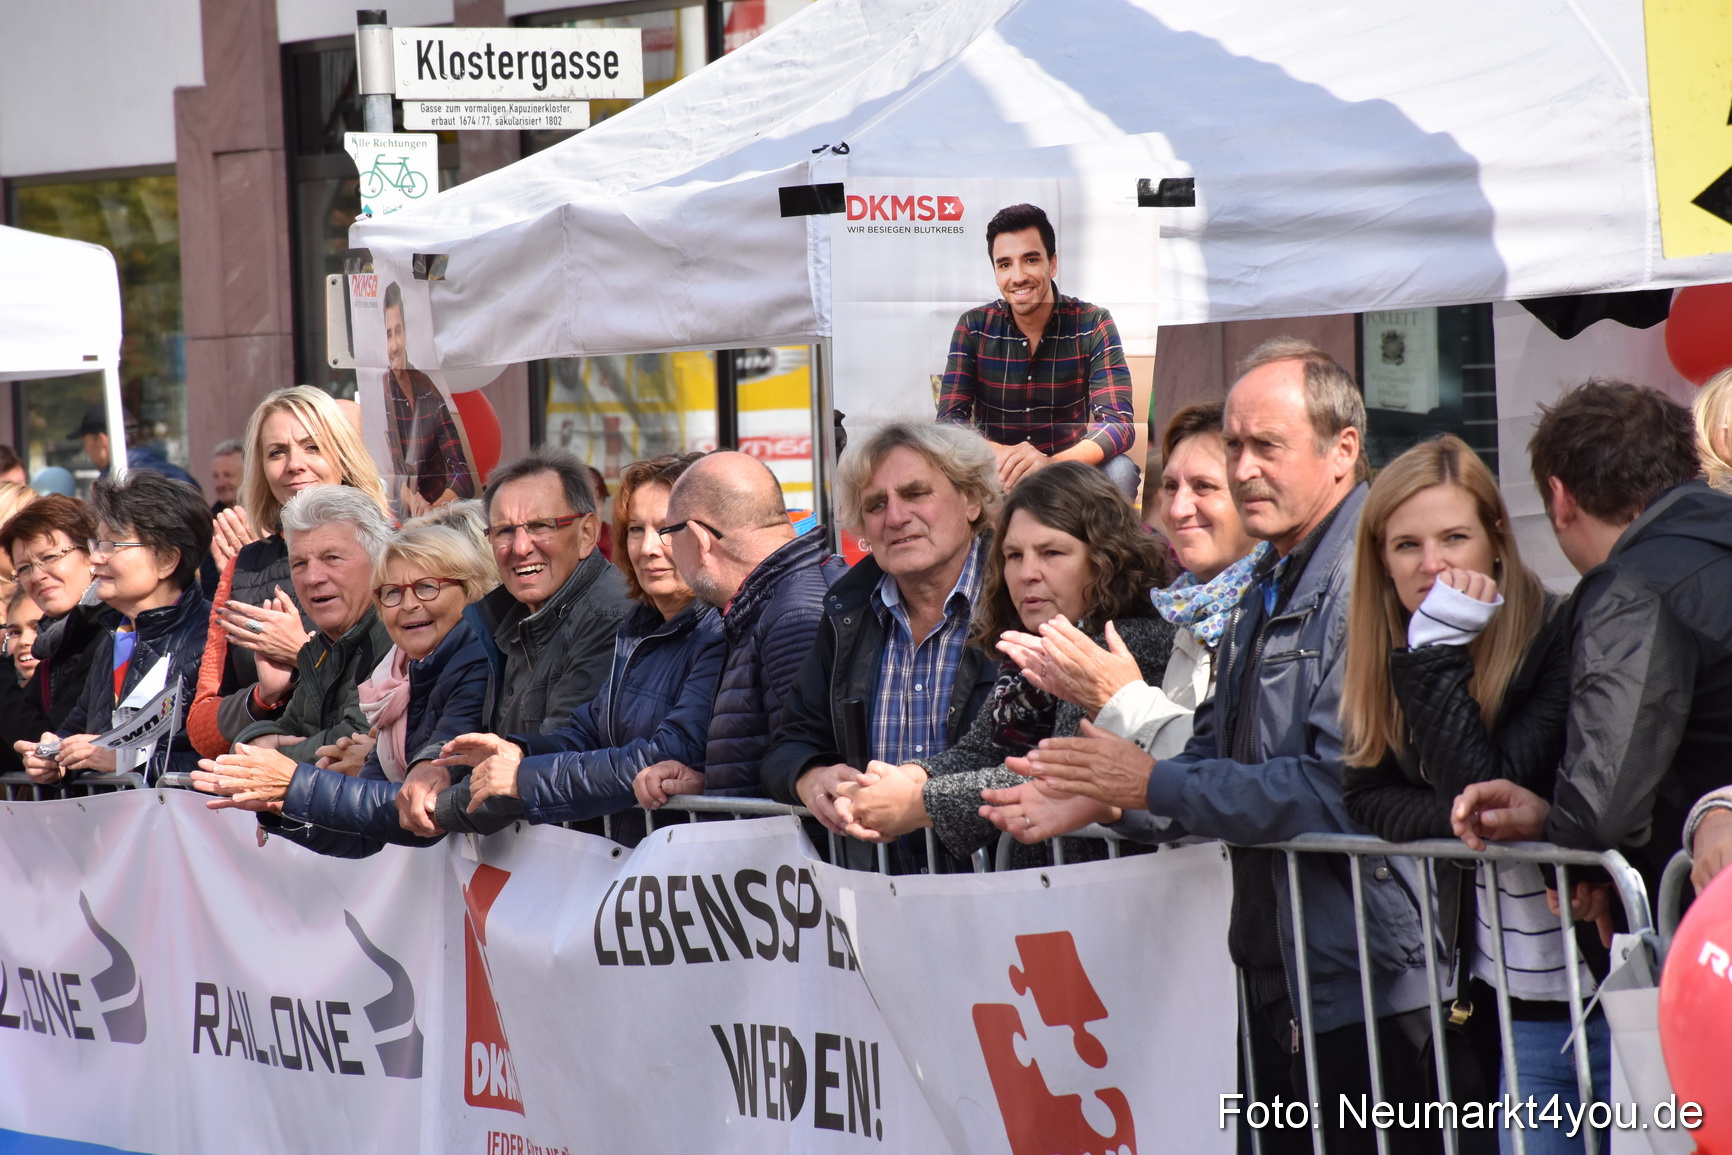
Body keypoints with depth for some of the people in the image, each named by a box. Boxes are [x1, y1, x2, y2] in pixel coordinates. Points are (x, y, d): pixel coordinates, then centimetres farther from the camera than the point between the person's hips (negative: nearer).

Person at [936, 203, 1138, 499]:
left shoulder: (1093, 325, -7)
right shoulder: (973, 328, -3)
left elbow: (1119, 423, -19)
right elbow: (949, 419, -10)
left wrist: (1050, 462, -40)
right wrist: (1002, 455, -35)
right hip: (995, 475, 1)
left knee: (1119, 471, -32)